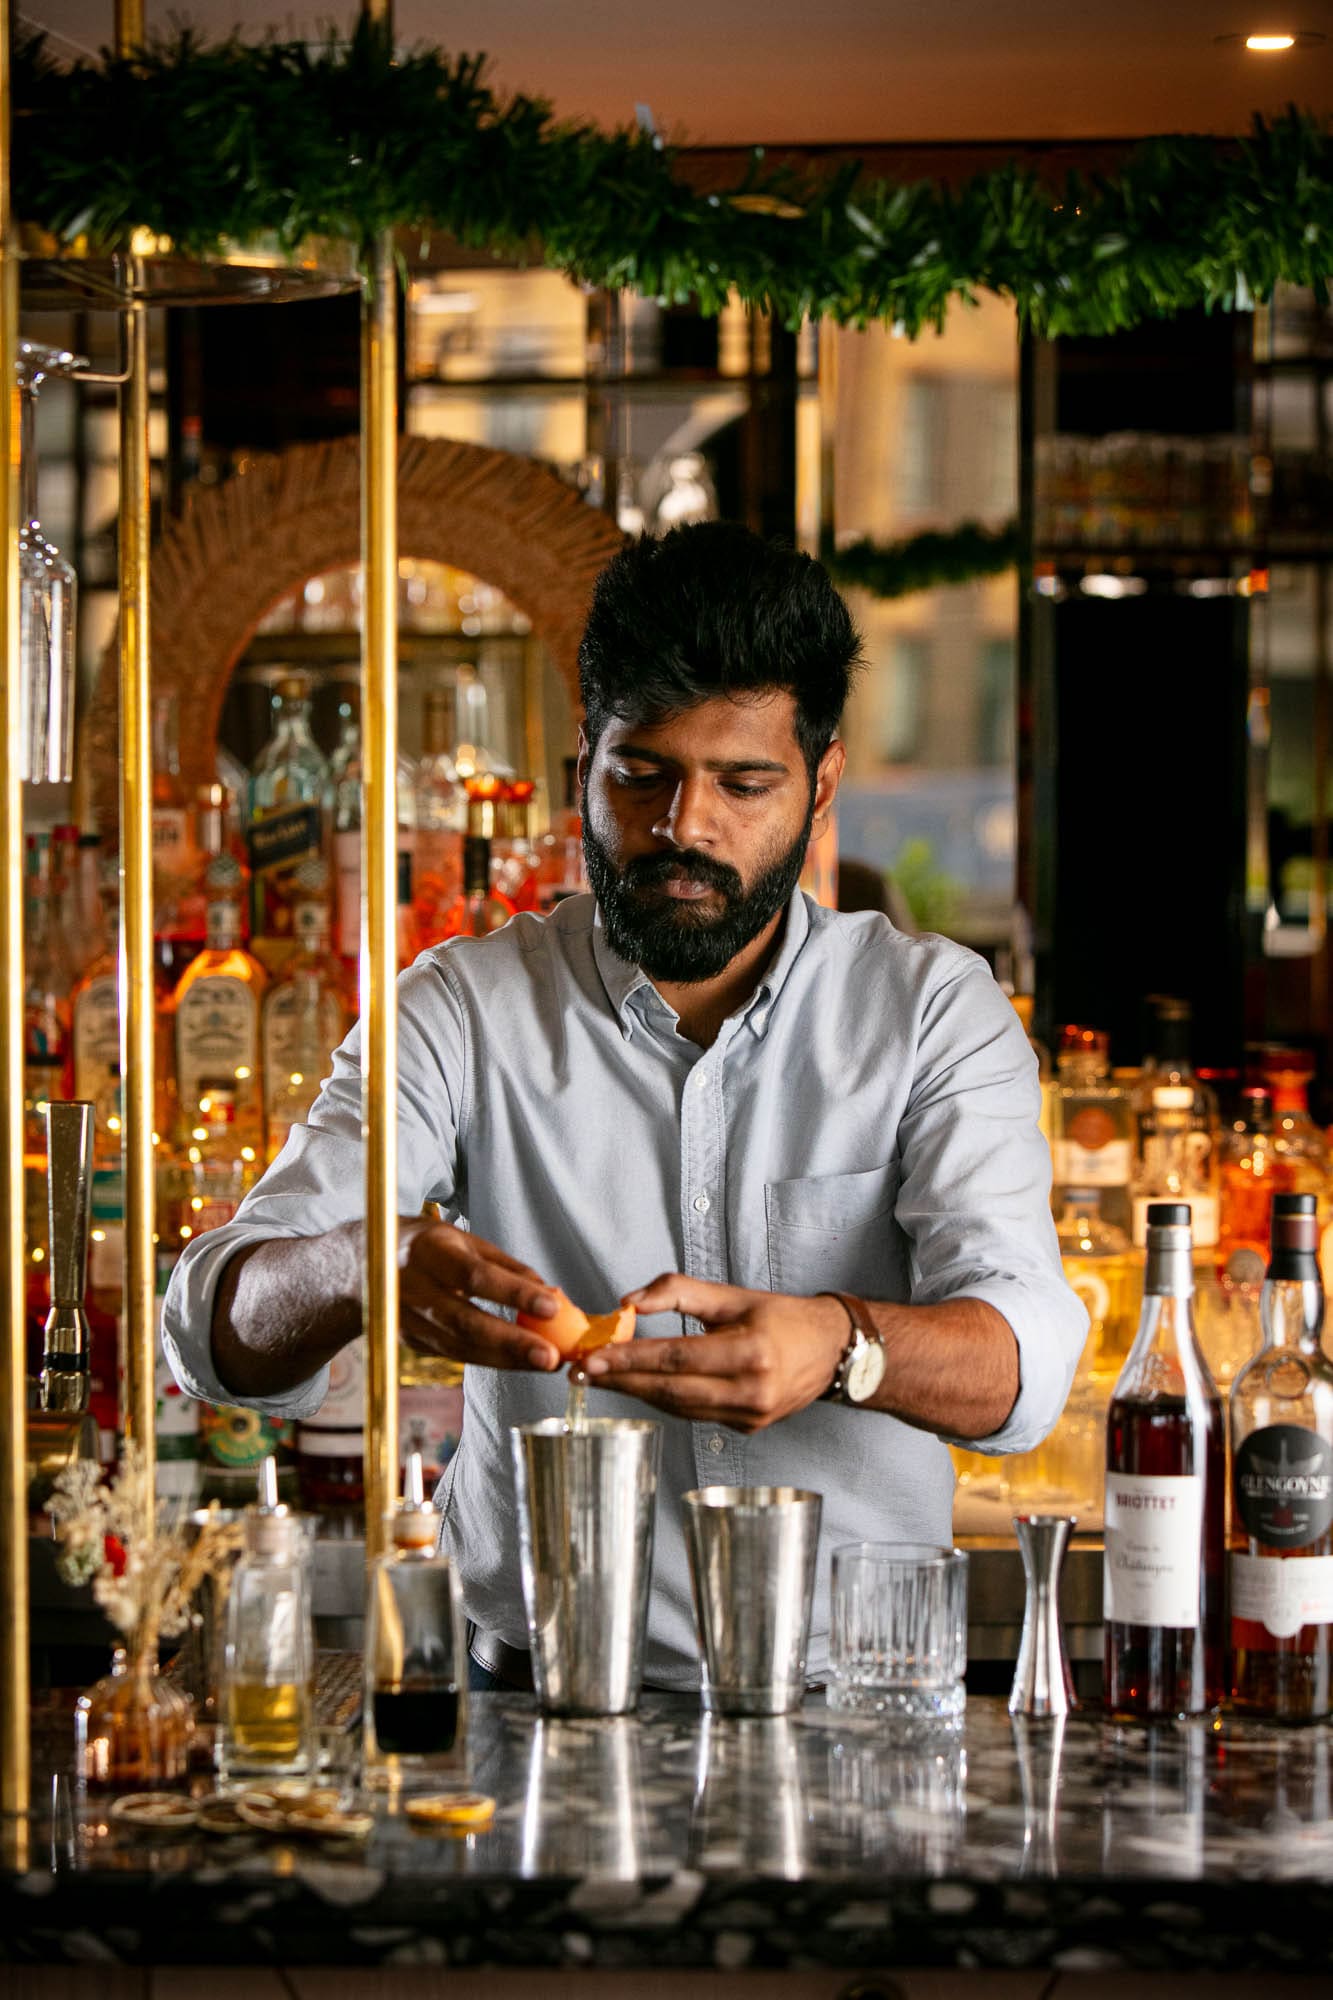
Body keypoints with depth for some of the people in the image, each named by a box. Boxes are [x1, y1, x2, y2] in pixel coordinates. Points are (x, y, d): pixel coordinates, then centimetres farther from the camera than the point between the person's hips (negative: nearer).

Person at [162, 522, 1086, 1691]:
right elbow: (220, 1331, -6)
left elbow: (1022, 1356, -11)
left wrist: (841, 1346, -33)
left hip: (859, 1697, 0)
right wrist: (362, 1267, -30)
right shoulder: (464, 1011, 4)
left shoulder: (936, 1010, 4)